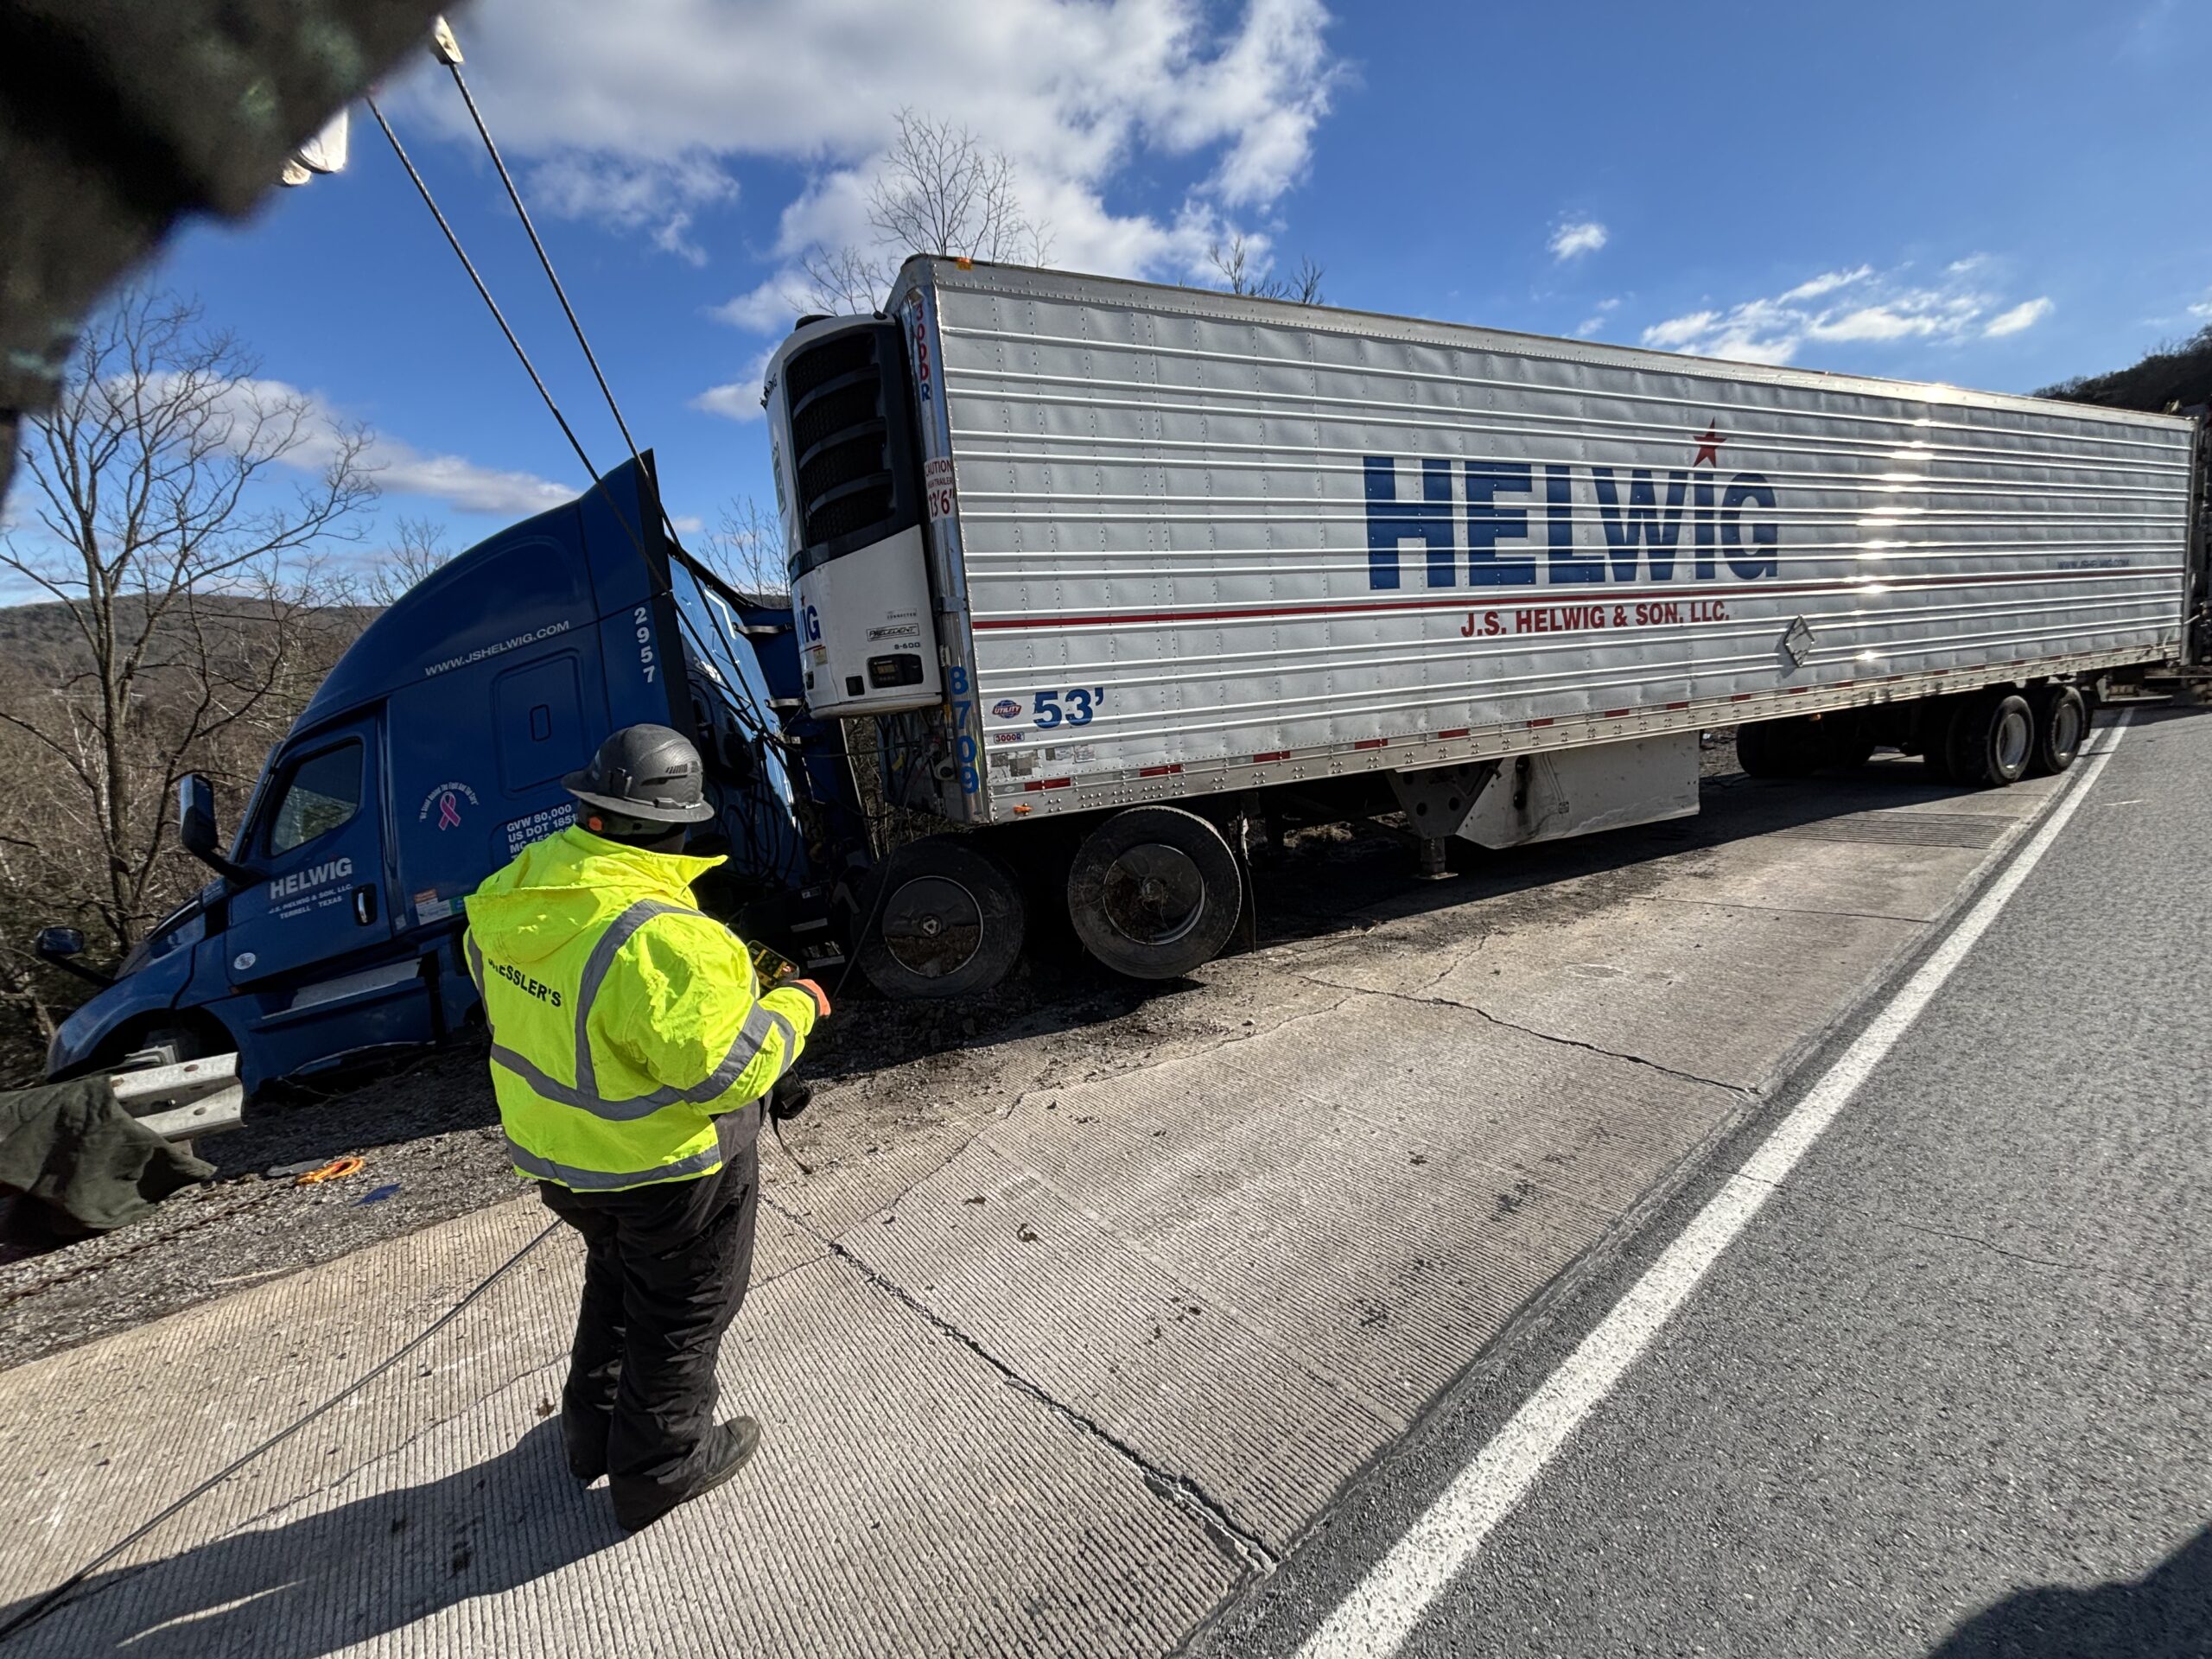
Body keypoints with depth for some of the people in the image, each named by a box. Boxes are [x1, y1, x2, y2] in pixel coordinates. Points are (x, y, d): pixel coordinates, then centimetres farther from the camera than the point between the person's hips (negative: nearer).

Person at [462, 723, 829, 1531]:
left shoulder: (512, 891, -9)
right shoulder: (657, 937, -36)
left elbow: (488, 972, 10)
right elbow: (723, 1071, -33)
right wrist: (791, 1009, -17)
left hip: (555, 1152, 8)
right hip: (665, 1170, -8)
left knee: (616, 1281, 32)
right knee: (680, 1314, 18)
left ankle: (593, 1430, 52)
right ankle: (658, 1469, 38)